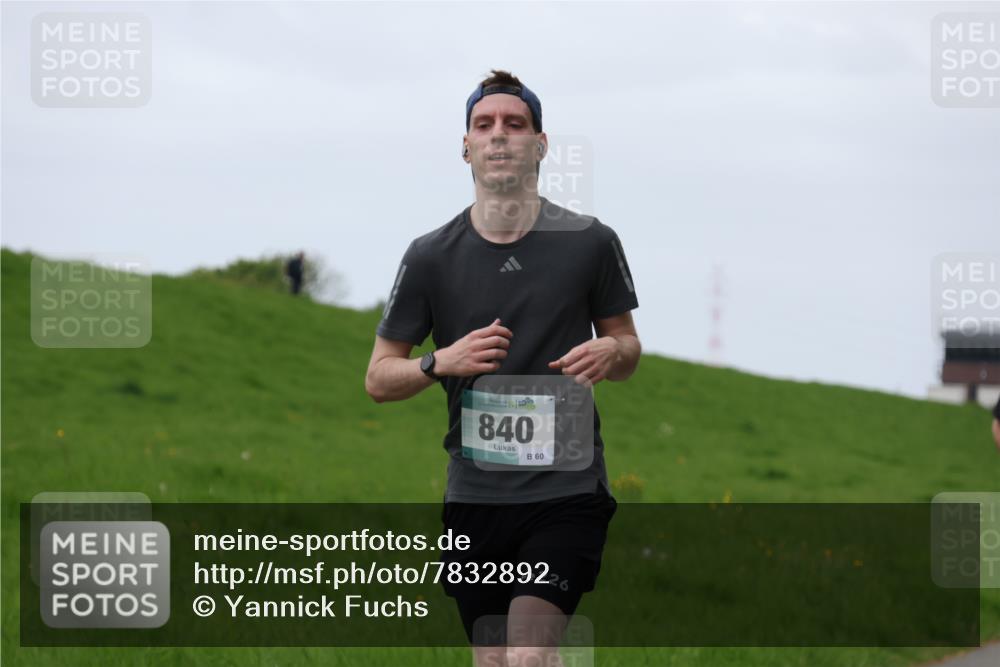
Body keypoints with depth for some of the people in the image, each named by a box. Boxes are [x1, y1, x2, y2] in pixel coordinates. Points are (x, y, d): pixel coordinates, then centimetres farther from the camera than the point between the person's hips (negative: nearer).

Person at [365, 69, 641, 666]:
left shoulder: (590, 242, 2)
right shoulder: (432, 256, 3)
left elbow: (629, 347, 13)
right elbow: (379, 379, 7)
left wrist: (611, 353, -11)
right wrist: (441, 362, -14)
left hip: (567, 488, -2)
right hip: (474, 497, 2)